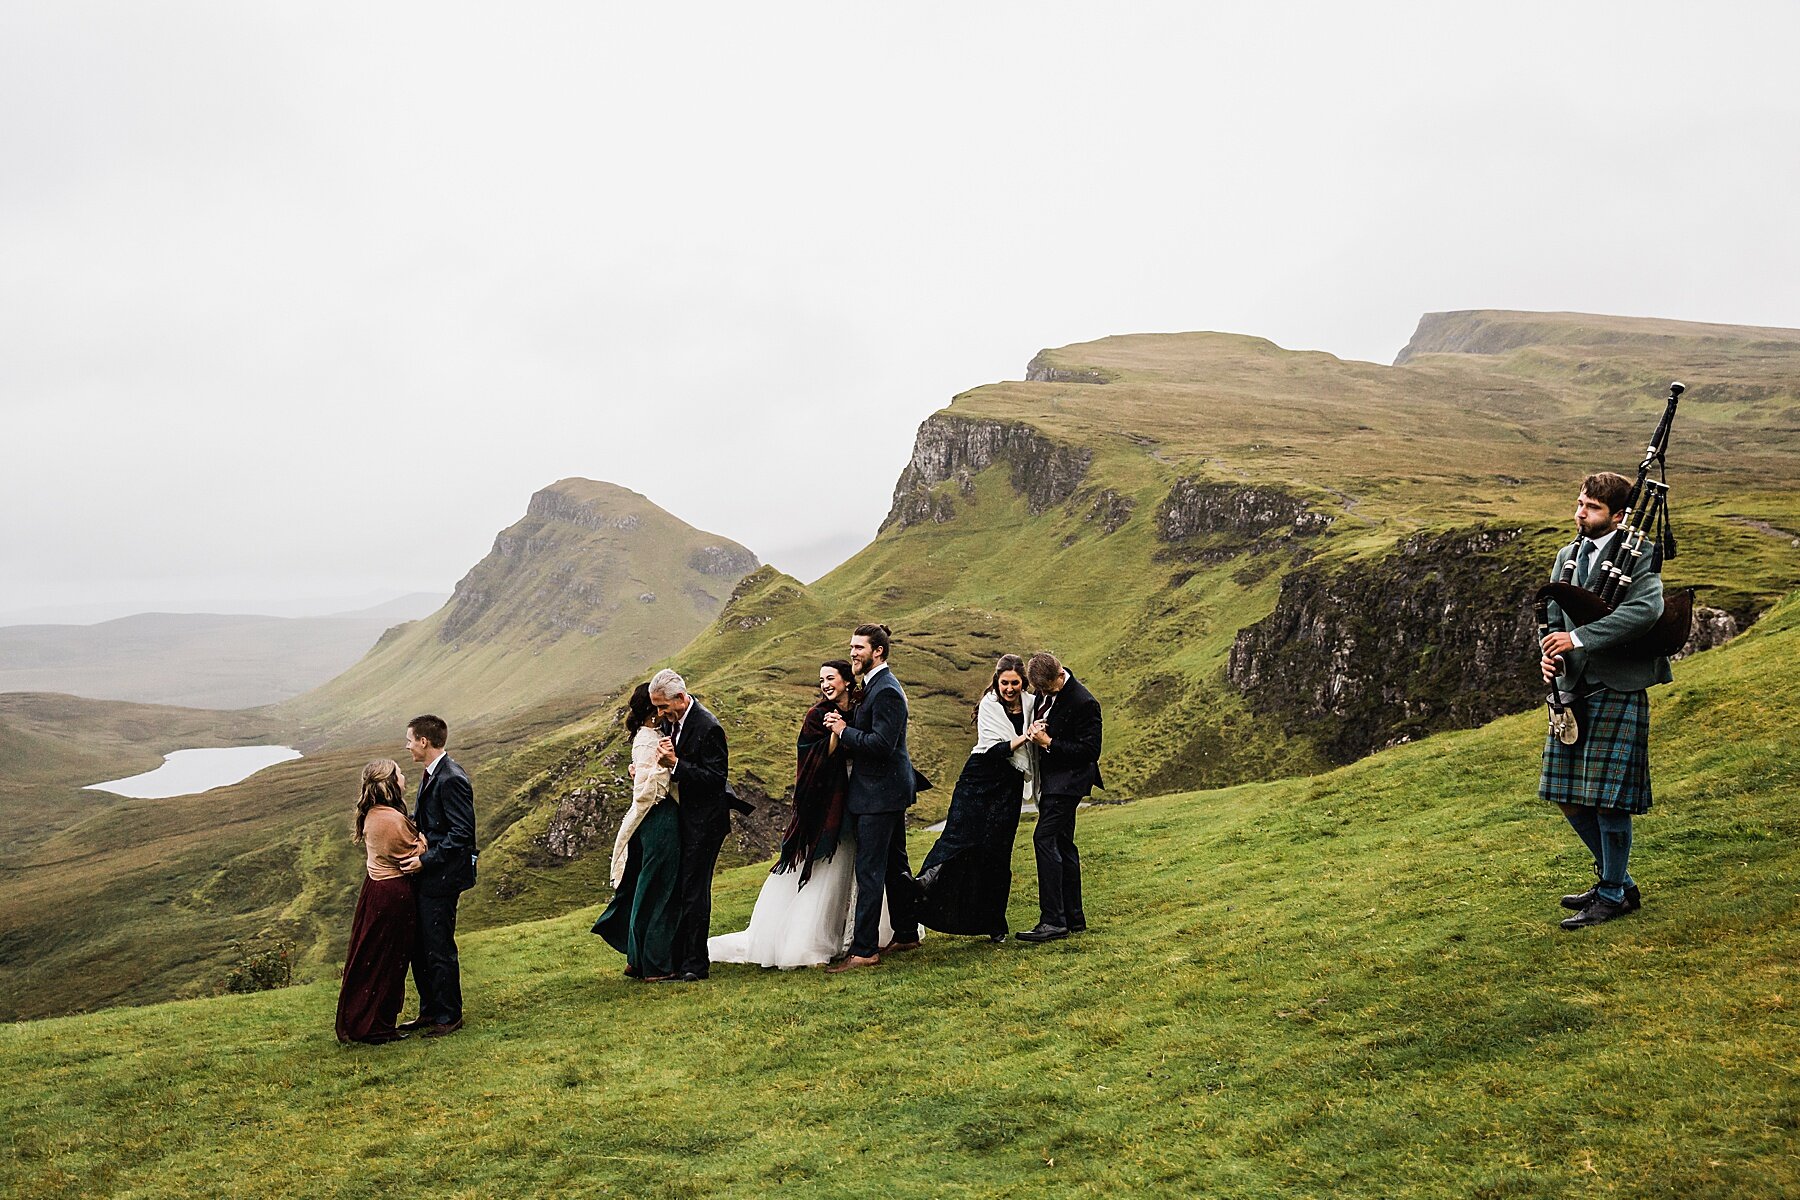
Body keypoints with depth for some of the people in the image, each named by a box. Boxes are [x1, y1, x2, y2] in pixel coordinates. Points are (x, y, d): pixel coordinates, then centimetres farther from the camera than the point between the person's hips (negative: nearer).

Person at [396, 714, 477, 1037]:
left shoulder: (452, 780, -20)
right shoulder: (431, 775, 12)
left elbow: (461, 834, -22)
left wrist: (425, 860, -21)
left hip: (441, 878, -10)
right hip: (425, 876, 10)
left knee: (439, 949, 0)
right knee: (419, 948, 17)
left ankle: (450, 1016, 14)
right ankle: (429, 1011, 29)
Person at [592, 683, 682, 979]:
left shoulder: (654, 736, 12)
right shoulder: (647, 742, -17)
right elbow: (644, 794, -22)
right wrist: (661, 764, -27)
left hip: (663, 819, 10)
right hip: (658, 819, -10)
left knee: (645, 891, 16)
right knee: (657, 891, -1)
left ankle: (639, 959, 25)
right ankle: (655, 966, 8)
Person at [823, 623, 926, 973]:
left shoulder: (886, 691, -19)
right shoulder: (876, 685, 14)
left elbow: (882, 743, -26)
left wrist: (844, 731, -17)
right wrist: (843, 725, 0)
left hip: (880, 794, -11)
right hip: (890, 789, 11)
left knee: (869, 871, -8)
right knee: (895, 865, 18)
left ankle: (864, 950, -4)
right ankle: (906, 935, 29)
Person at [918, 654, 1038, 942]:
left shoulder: (1032, 703, 5)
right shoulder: (989, 705, -3)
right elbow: (993, 749, -13)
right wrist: (1024, 738, -24)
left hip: (1010, 786, 1)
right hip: (980, 777, -1)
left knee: (996, 850, -2)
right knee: (959, 835, -19)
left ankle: (994, 923, 7)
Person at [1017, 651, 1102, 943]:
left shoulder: (1083, 702, -20)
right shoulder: (1043, 692, 5)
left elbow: (1090, 751, -19)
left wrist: (1049, 743, -21)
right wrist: (1035, 730, -2)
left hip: (1068, 780, -9)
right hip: (1053, 780, 9)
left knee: (1044, 838, -16)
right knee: (1062, 844, 13)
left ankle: (1053, 920, -15)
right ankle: (1074, 918, 21)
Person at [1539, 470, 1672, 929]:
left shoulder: (1637, 555, -9)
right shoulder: (1567, 556, 13)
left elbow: (1647, 609, -27)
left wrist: (1579, 638, -29)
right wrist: (1550, 654, -5)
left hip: (1617, 690, -7)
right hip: (1573, 689, 7)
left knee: (1607, 797, -1)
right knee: (1568, 796, 13)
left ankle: (1615, 895, 15)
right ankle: (1615, 878, 31)